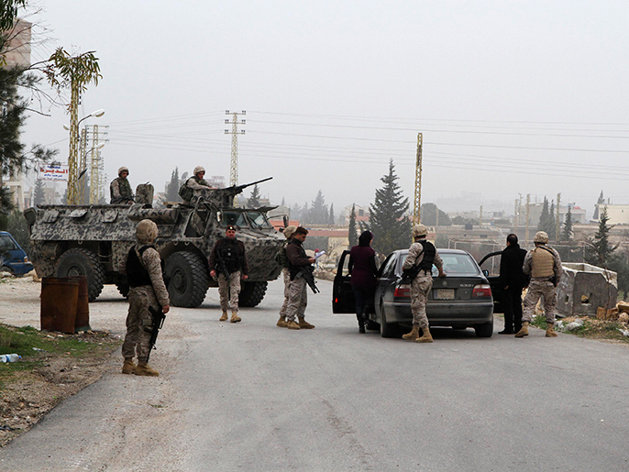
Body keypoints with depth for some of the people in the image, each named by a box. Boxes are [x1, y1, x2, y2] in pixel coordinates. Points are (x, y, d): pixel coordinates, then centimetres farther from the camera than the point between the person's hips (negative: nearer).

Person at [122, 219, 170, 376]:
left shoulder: (132, 251, 10)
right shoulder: (151, 253, -15)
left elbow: (127, 273, 17)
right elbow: (157, 280, -17)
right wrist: (165, 301, -14)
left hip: (133, 293, 8)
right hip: (147, 295, -8)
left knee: (133, 328, 14)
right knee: (145, 330, -3)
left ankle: (128, 363, 18)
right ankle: (142, 365, -2)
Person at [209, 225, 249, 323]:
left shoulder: (239, 245, 9)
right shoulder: (219, 243, 4)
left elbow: (244, 260, 14)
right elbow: (212, 256, 4)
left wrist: (245, 272, 11)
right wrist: (212, 269, -7)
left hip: (235, 272, 0)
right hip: (222, 272, 0)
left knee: (235, 292, -13)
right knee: (223, 293, 7)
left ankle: (234, 313, -21)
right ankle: (224, 313, 20)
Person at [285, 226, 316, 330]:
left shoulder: (299, 245, 21)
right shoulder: (291, 247, -13)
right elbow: (295, 260, -24)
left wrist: (310, 258, 8)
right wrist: (308, 261, -23)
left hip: (302, 277, 11)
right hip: (296, 277, -11)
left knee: (303, 300, 13)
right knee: (294, 300, -9)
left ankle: (301, 320, 19)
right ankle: (290, 320, -5)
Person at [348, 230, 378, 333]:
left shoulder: (353, 250, 2)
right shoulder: (370, 251, -12)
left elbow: (350, 265, 9)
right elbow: (373, 267, -12)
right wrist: (377, 275, 6)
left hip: (355, 279, 4)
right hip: (367, 279, -4)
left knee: (358, 302, 8)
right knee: (370, 297, 18)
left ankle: (361, 325, 4)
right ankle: (365, 312, -10)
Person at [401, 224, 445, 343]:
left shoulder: (416, 246, -10)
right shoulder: (431, 247, 15)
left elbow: (408, 263, -18)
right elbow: (439, 262, 29)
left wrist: (403, 268, 5)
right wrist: (441, 273, 47)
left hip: (419, 279, -8)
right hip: (429, 278, 8)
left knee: (418, 307, -7)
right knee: (417, 306, 16)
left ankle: (427, 334, -14)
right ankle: (414, 332, 20)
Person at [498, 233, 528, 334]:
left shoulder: (506, 253, -12)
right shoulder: (524, 252, 7)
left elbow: (503, 270, -15)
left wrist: (504, 283, -14)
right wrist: (526, 282, 14)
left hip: (510, 283, -6)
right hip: (520, 282, 6)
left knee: (508, 305, -2)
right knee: (517, 304, 12)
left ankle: (509, 328, -5)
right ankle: (518, 327, 12)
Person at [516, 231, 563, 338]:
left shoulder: (530, 254, -3)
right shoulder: (553, 253, 1)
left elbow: (525, 270, 6)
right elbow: (559, 270, 3)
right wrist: (555, 283, 15)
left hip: (535, 283, -1)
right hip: (549, 284, 1)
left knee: (529, 306, 0)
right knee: (550, 307, 13)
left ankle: (525, 326, -16)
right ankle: (550, 329, 10)